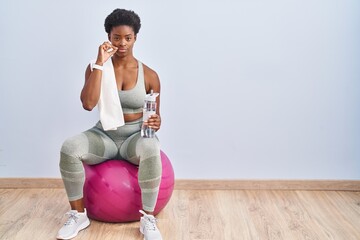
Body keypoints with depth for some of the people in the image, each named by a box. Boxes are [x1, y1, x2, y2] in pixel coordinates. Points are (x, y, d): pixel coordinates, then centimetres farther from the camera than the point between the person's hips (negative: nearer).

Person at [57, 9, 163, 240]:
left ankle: (148, 219, -23)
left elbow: (155, 115, 5)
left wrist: (156, 122, -21)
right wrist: (100, 63, -21)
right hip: (104, 135, 1)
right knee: (69, 147, -30)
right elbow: (88, 104, -20)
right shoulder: (95, 68, -3)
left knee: (151, 149, -38)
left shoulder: (149, 75, -3)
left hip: (135, 137, -1)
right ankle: (78, 215, -11)